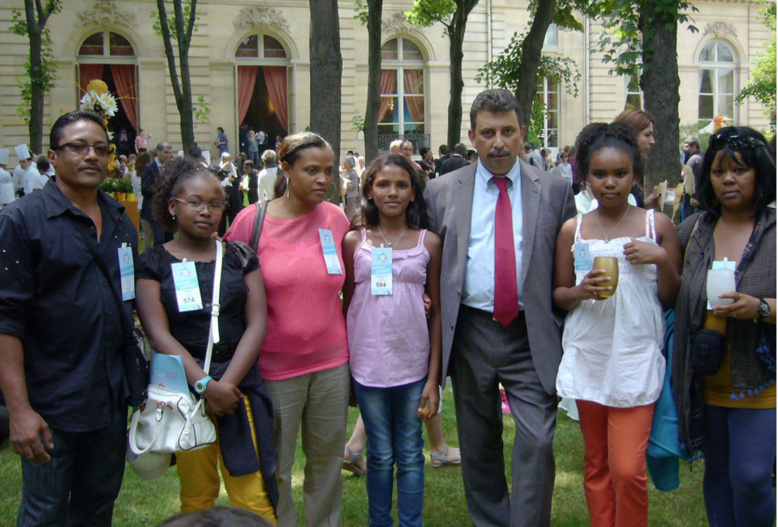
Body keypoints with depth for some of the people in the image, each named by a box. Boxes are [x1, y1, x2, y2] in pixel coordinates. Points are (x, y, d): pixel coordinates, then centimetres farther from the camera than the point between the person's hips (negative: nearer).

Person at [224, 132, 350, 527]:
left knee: (327, 460, 15)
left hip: (332, 362, 3)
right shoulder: (251, 220, -8)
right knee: (274, 470, 9)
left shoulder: (336, 219, 1)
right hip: (274, 365, -3)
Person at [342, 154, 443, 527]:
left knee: (410, 456, 10)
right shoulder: (354, 242, 1)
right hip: (368, 364, 0)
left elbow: (437, 312, 2)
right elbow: (346, 304, 7)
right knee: (381, 456, 10)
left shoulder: (429, 243, 1)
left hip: (413, 365, 0)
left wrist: (434, 377, 0)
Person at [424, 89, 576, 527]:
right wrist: (436, 322, 2)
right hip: (469, 332, 2)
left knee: (537, 443, -8)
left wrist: (567, 338, 2)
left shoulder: (555, 190, 3)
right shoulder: (442, 191, 4)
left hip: (532, 336, -1)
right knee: (478, 445, 13)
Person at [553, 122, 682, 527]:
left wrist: (662, 260, -14)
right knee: (596, 466, 12)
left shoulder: (657, 225, 1)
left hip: (636, 358, -2)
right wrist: (581, 292, -13)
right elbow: (558, 295, 8)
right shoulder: (573, 230, 4)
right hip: (587, 357, 2)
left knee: (628, 470, -8)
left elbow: (673, 299, 3)